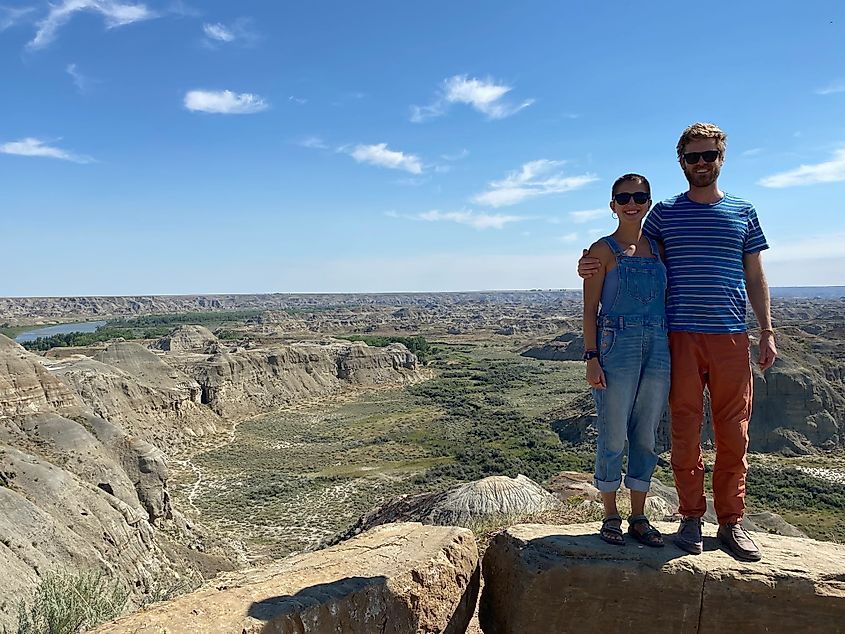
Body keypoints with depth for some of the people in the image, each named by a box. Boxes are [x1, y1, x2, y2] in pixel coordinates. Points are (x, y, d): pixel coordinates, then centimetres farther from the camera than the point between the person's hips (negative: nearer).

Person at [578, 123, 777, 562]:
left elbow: (755, 278, 13)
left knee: (733, 435, 5)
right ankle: (691, 518, 17)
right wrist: (593, 266, -4)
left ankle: (731, 522, 18)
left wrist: (767, 332, 6)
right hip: (681, 336, -1)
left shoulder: (743, 213, 12)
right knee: (685, 432, 3)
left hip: (731, 336, 1)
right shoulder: (665, 213, 8)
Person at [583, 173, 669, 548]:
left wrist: (674, 353, 12)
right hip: (616, 347, -5)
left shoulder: (658, 247, 15)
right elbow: (590, 309, -3)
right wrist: (591, 358, -12)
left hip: (658, 347, 5)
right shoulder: (603, 250, 0)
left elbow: (667, 299, 18)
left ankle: (639, 517, 22)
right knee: (613, 435, 1)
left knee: (646, 436, 10)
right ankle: (611, 517, 16)